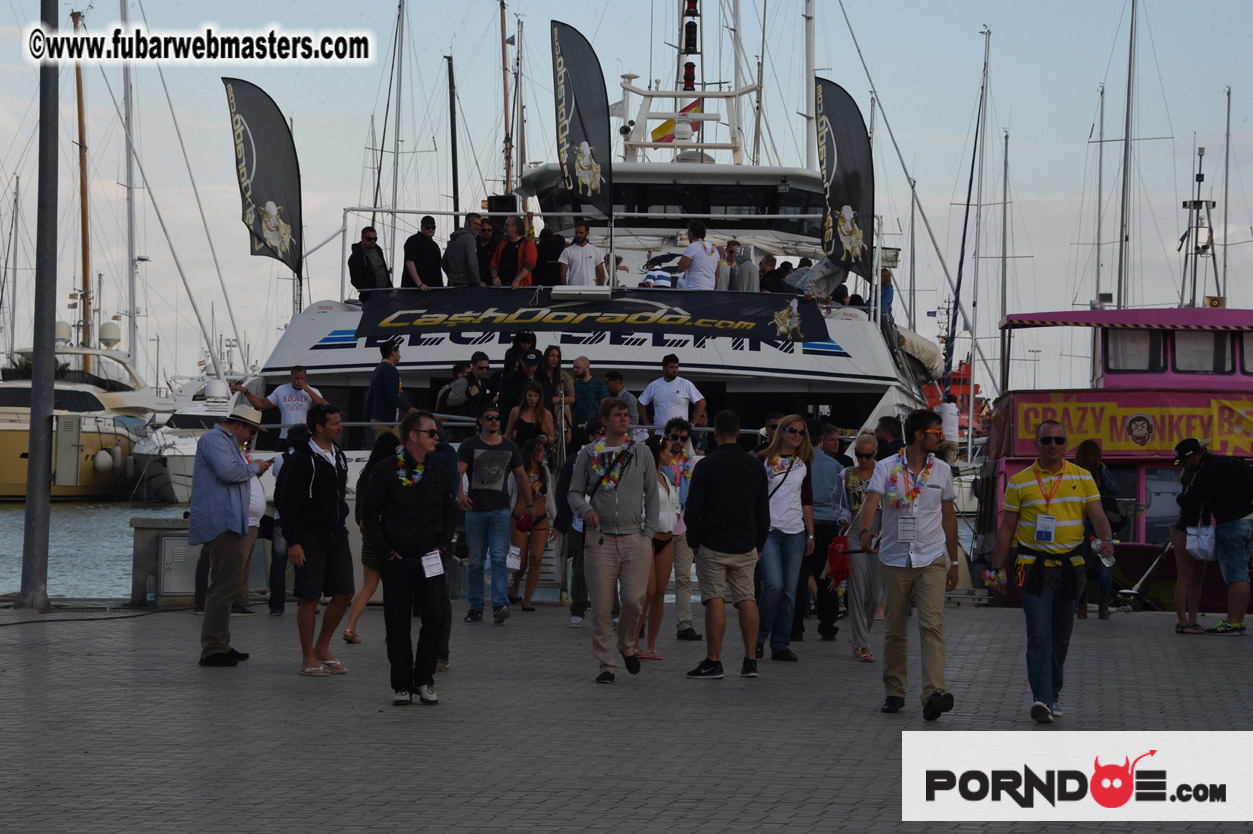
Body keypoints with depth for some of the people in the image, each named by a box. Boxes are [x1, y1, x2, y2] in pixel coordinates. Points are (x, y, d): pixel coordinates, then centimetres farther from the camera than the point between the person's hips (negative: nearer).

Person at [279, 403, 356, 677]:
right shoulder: (303, 459, -9)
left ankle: (323, 649, 18)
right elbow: (289, 504, -11)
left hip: (337, 536, 7)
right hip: (311, 538, -7)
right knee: (310, 598, -4)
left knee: (344, 594, 2)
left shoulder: (339, 457, 13)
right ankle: (308, 658, 4)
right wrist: (293, 542, -16)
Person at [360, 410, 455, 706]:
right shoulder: (386, 471, -2)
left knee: (435, 620, -6)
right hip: (397, 561, -3)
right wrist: (384, 550, -7)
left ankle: (424, 679, 9)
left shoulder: (439, 474, 12)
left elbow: (449, 513, 20)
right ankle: (401, 684, 10)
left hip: (430, 561, 3)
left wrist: (443, 544, 6)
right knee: (398, 625, 1)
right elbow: (370, 512, -2)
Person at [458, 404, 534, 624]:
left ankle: (500, 604, -23)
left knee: (499, 557, -14)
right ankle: (475, 607, 11)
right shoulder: (469, 446, 4)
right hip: (475, 509, 0)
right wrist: (460, 495, -27)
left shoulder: (510, 447, 12)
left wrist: (529, 505, 13)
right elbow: (458, 472, -8)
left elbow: (521, 476, 20)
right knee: (476, 561, 4)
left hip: (500, 509, 0)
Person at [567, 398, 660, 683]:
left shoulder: (641, 452, 8)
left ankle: (626, 645, 19)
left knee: (634, 599, -10)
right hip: (600, 539, 0)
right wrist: (585, 510, -10)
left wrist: (648, 533, 1)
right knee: (602, 606, -2)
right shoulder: (589, 454, 7)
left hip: (634, 539, 0)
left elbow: (652, 495, 10)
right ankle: (607, 664, 6)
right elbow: (574, 492, 12)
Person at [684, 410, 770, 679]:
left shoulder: (706, 466, -8)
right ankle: (750, 661, 3)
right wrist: (758, 544, 19)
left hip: (713, 546, -4)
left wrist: (693, 541, 5)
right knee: (746, 599, 6)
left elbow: (692, 511, -8)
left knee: (715, 601, -4)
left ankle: (713, 662, -3)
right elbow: (763, 512, 10)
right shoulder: (755, 466, 5)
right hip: (746, 547, 4)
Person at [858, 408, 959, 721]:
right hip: (894, 560, 0)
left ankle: (934, 694, -25)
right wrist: (865, 531, -37)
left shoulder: (942, 470, 7)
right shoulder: (886, 468, -1)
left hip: (932, 560, 0)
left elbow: (948, 517, 15)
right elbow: (871, 501, -16)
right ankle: (894, 692, 21)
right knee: (895, 630, 8)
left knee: (931, 626, -14)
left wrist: (953, 561, 15)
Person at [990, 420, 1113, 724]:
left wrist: (1106, 539, -21)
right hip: (1035, 567, -2)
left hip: (1071, 566, 2)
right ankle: (1042, 699, -21)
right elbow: (1006, 529, 6)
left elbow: (1098, 516, 1)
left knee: (1060, 637, 11)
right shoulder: (1019, 482, 2)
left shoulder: (1082, 478, 6)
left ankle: (1053, 693, 26)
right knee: (1039, 635, -14)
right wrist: (997, 568, 3)